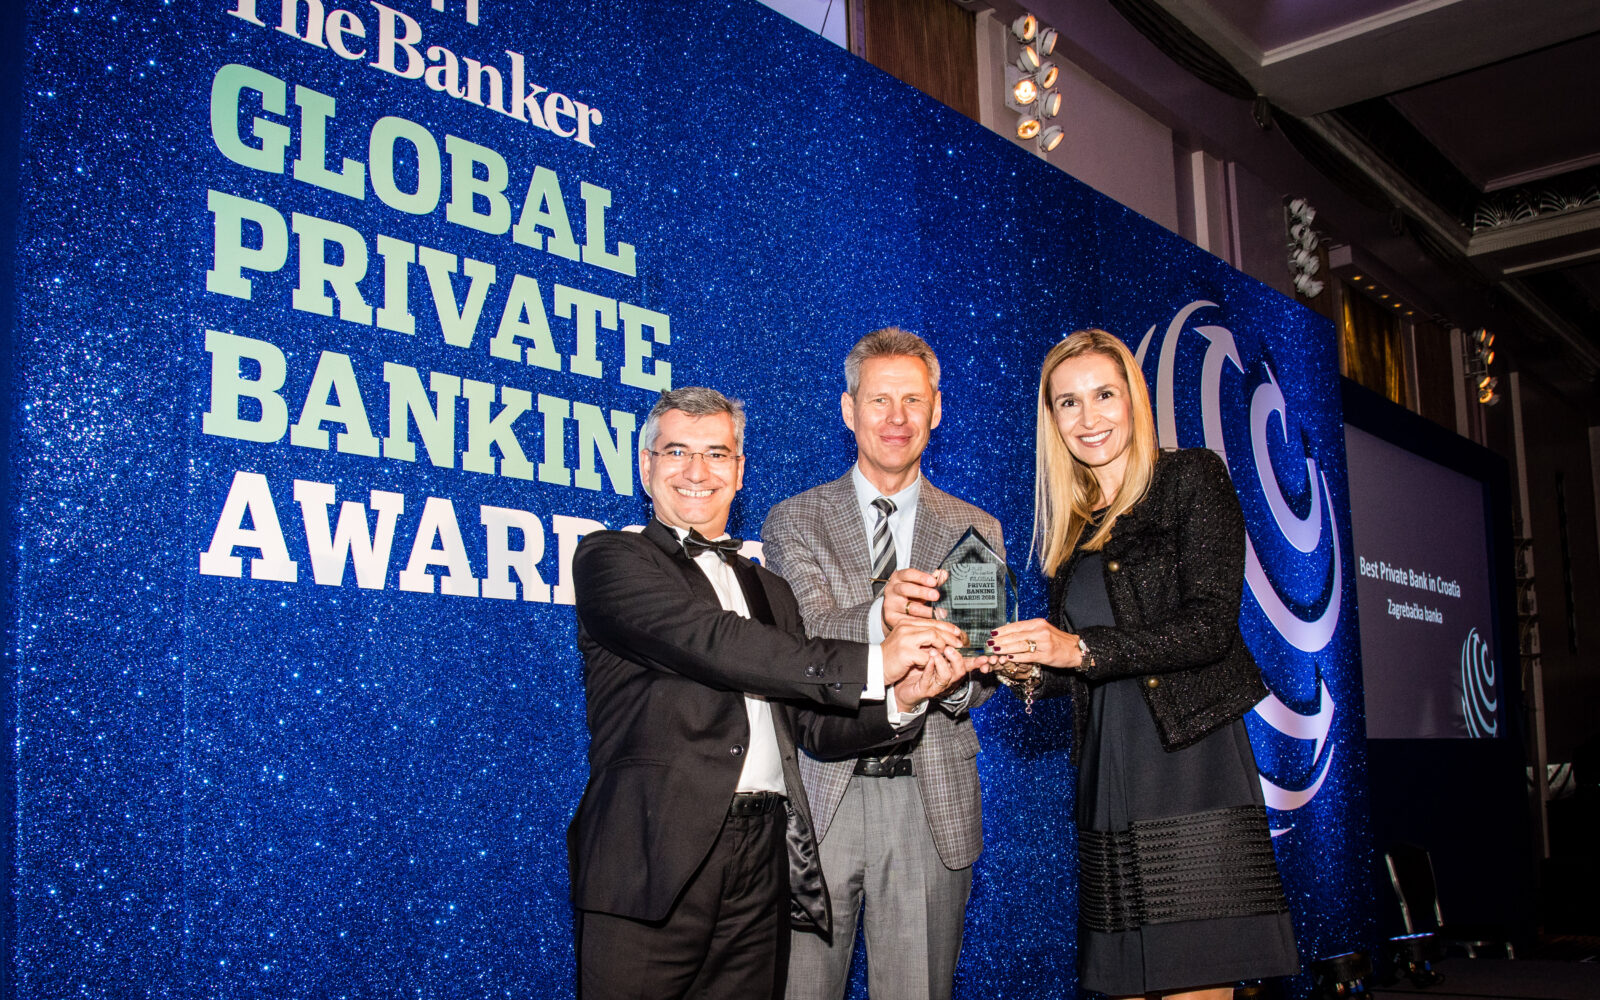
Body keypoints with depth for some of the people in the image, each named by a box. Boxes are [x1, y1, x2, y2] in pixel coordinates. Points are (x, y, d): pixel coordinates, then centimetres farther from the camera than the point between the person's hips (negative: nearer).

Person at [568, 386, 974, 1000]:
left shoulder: (769, 592, 21)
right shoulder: (609, 559, 3)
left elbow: (814, 723, 15)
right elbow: (709, 642, -13)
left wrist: (899, 701, -5)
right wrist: (871, 666, -13)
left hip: (762, 863, 5)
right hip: (653, 858, -5)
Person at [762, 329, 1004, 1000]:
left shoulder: (976, 531, 11)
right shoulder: (793, 522, 6)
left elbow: (985, 670, 6)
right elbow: (805, 632, -11)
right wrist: (879, 617, -32)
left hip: (931, 799, 2)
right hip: (819, 791, -1)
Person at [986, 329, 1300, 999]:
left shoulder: (1191, 478, 1)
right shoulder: (1069, 524, 17)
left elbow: (1211, 623, -10)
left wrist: (1083, 649, -16)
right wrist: (1030, 666, -2)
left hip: (1191, 762, -5)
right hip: (1108, 778, 5)